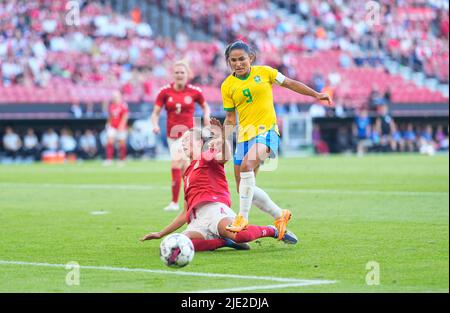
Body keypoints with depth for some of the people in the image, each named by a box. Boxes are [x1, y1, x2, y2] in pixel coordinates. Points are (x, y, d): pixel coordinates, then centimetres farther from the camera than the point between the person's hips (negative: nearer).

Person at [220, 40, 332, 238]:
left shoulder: (264, 72, 1)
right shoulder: (227, 86, 5)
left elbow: (290, 83, 14)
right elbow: (230, 118, 10)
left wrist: (316, 95, 15)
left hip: (266, 129, -4)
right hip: (245, 134, 4)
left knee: (247, 164, -34)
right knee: (243, 189, 2)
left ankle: (243, 217, -30)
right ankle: (280, 215, 22)